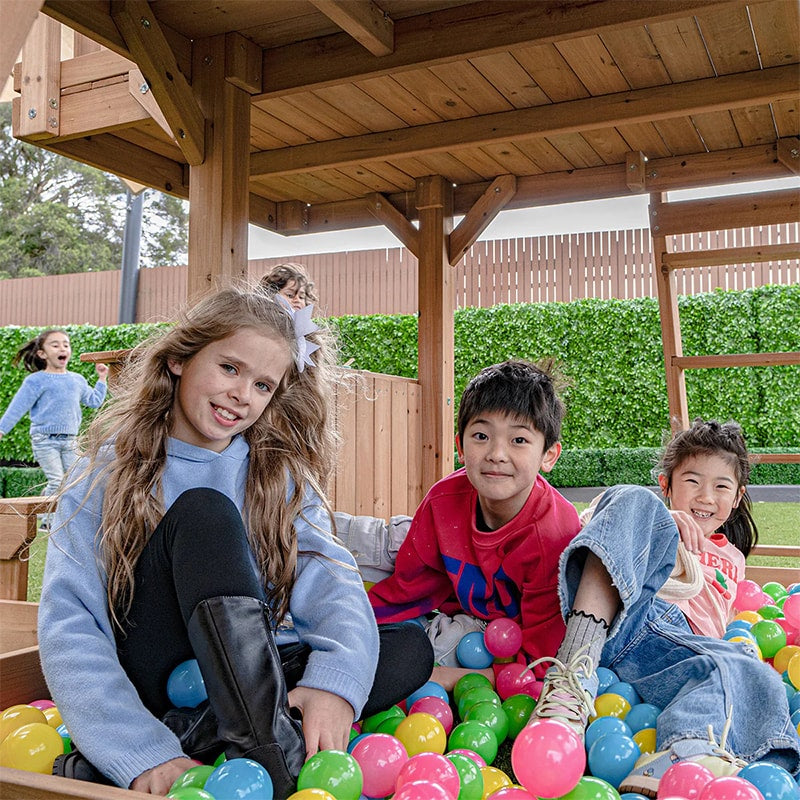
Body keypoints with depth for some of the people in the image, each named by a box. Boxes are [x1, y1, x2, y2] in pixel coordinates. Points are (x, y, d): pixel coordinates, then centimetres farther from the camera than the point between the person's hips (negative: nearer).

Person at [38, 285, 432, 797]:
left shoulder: (282, 476, 7)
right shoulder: (109, 474, -3)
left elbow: (331, 580, -9)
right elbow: (69, 628, -13)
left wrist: (334, 683, -31)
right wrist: (143, 754, -29)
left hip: (254, 680, 4)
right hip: (152, 691, -3)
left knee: (410, 646, -16)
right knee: (203, 511, -24)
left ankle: (196, 735, -28)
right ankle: (273, 756, -36)